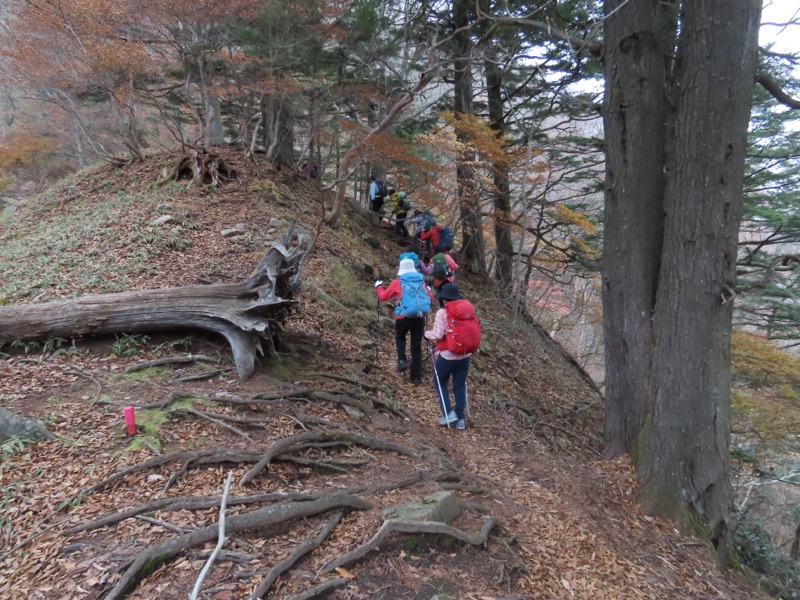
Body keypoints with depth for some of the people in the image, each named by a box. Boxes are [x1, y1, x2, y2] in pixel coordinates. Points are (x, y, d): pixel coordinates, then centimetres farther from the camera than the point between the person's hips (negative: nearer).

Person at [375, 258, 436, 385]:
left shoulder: (397, 282, 3)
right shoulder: (422, 282, 11)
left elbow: (383, 297, 11)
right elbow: (431, 299, 16)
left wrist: (378, 287, 31)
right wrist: (428, 290, 37)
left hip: (404, 317, -2)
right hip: (420, 318, 2)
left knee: (400, 337, 28)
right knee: (416, 347, 11)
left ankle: (402, 360, 6)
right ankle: (416, 378, 14)